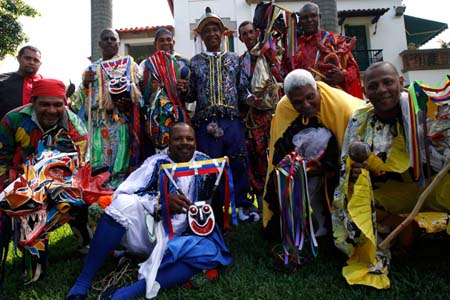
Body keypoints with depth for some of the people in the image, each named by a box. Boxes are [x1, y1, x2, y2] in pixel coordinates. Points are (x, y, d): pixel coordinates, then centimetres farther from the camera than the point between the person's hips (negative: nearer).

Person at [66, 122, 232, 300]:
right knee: (125, 202, -29)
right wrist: (161, 201, -25)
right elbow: (122, 192, -11)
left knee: (212, 251, -28)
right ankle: (81, 285, -24)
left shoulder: (204, 163, 8)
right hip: (144, 231, -1)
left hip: (177, 240, 2)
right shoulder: (157, 162, 1)